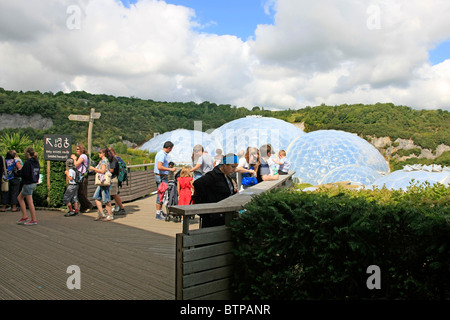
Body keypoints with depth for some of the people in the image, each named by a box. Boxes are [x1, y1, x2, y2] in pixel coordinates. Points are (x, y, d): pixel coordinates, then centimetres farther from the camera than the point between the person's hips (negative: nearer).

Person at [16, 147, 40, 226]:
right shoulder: (36, 162, 7)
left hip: (28, 184, -9)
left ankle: (34, 220, 6)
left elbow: (24, 174, -21)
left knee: (30, 202, -1)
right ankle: (24, 216, 18)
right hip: (34, 183, 9)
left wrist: (18, 172, -1)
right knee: (20, 198, 20)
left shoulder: (28, 162, -18)